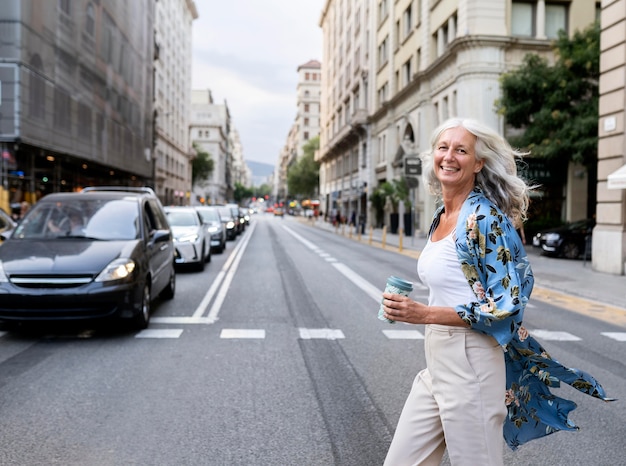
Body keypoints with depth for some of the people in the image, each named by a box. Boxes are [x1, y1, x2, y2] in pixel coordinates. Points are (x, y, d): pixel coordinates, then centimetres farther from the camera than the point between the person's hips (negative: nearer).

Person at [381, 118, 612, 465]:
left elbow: (506, 305, -18)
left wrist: (424, 314, -22)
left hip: (470, 363, -8)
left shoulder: (484, 218, -15)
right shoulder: (442, 217, 10)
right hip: (437, 362, 8)